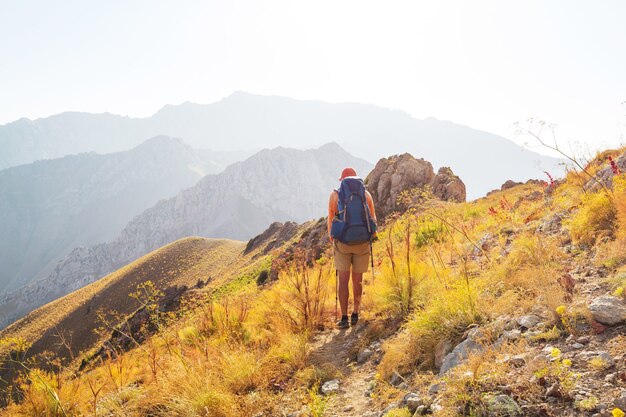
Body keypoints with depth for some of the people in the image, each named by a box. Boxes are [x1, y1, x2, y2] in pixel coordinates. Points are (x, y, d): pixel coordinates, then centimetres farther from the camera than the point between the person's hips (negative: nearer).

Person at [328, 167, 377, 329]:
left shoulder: (335, 195, 1)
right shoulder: (366, 194, 3)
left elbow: (330, 220, 5)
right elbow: (373, 219, 9)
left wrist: (331, 238, 22)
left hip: (342, 243, -1)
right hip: (362, 243, 1)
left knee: (343, 281, 3)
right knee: (357, 280, 13)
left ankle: (344, 319, 1)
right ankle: (355, 314, 22)